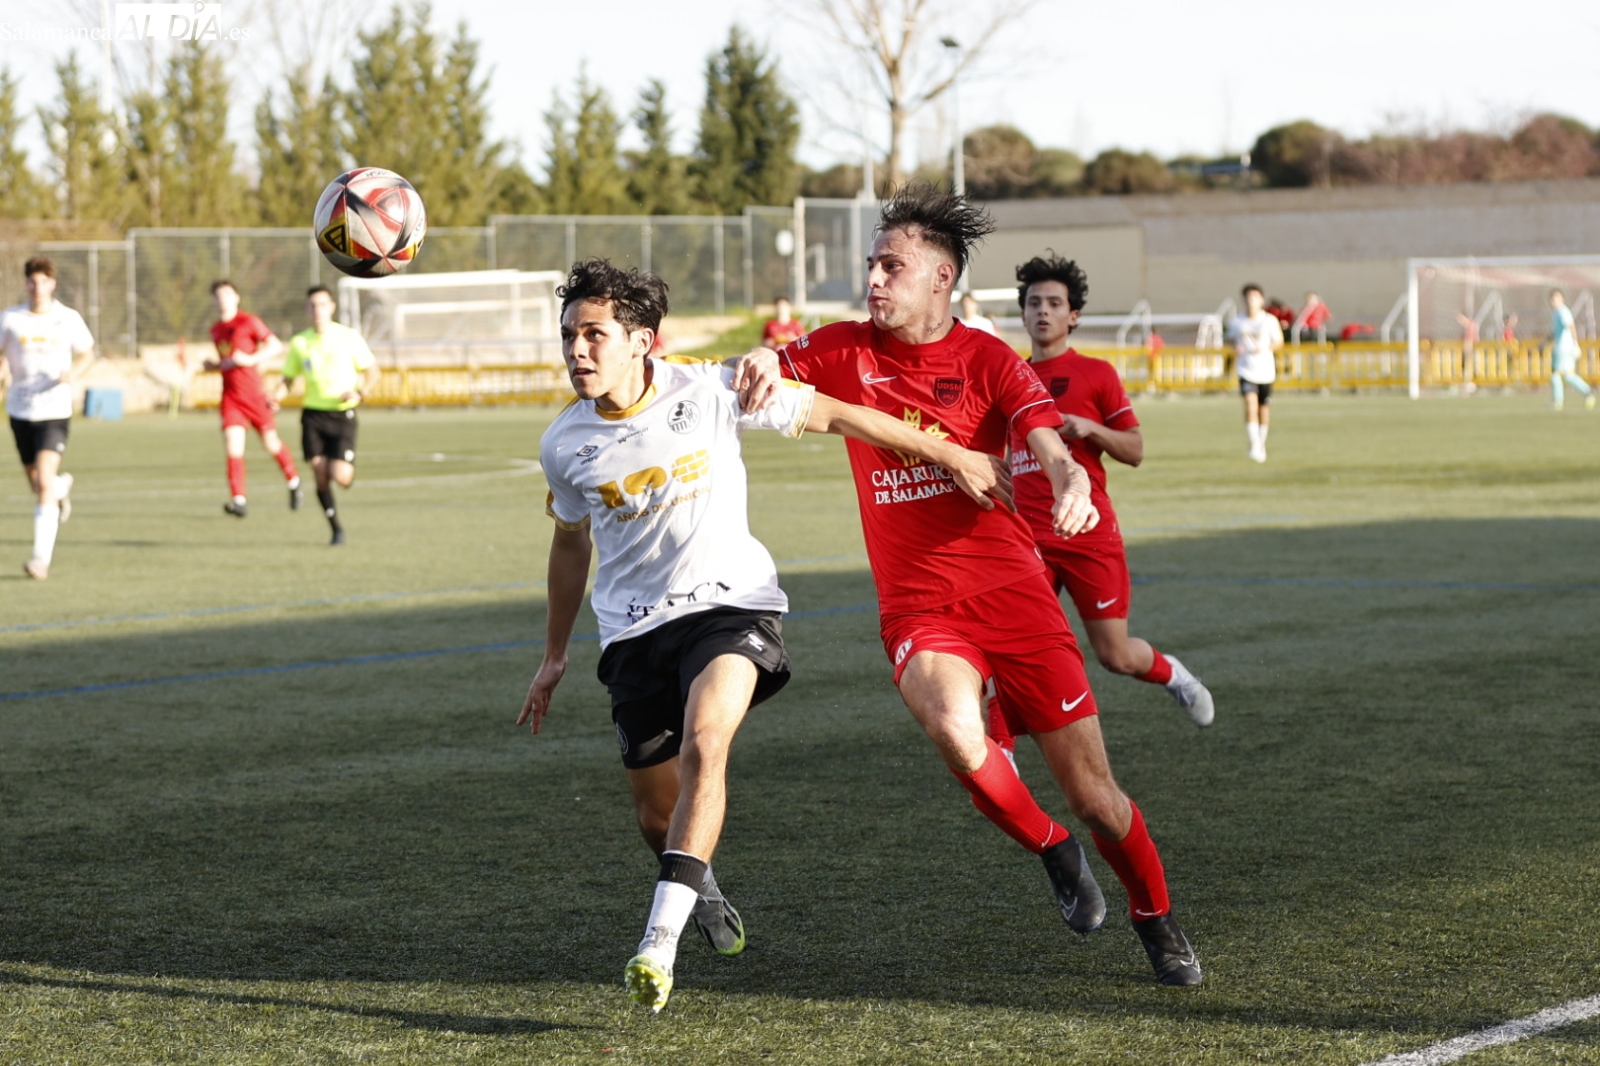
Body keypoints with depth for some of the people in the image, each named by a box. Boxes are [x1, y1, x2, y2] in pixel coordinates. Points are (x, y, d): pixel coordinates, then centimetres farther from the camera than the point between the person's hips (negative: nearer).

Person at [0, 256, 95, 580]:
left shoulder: (69, 319, -2)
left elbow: (86, 353, 11)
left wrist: (74, 372, -11)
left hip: (55, 410, -3)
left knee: (44, 482, -19)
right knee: (39, 487, 14)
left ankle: (42, 557, -19)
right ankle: (62, 487, 52)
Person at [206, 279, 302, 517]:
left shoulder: (248, 322, -6)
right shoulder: (215, 330, 14)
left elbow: (277, 347, -8)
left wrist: (250, 359, -20)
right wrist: (214, 365, 7)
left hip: (254, 392, -4)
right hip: (230, 396, 4)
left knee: (270, 443, 6)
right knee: (232, 445, -12)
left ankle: (294, 483, 30)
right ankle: (239, 500, -15)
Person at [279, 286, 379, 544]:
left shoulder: (349, 337, -2)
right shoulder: (299, 343, 5)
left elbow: (372, 372, 3)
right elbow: (288, 379, 12)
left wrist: (359, 392, -16)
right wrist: (276, 396, -9)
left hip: (342, 414, -2)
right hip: (313, 415, 2)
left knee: (340, 477, -15)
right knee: (320, 477, -4)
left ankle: (350, 468, 22)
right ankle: (336, 529, 11)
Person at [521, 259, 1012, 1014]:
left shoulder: (709, 392, -12)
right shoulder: (564, 444, -3)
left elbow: (831, 415, -1)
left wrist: (949, 455, 2)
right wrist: (555, 656, 22)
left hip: (728, 602, -3)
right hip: (635, 627, 3)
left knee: (704, 741, -31)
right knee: (658, 815, 7)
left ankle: (661, 939, -31)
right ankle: (701, 890, 43)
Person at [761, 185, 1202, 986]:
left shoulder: (987, 359, -1)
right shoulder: (844, 351, 5)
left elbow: (1046, 442, -14)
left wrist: (1071, 485, -37)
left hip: (1012, 591, -1)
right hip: (917, 606, 1)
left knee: (1091, 792, 0)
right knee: (953, 729, -32)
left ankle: (1157, 921, 27)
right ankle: (1053, 854, -3)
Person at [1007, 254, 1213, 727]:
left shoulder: (1096, 373, 2)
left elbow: (1135, 450, 1)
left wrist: (1091, 428, -15)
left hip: (1090, 536, -2)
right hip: (1027, 540, 2)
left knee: (1116, 657, 3)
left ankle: (1173, 674, 36)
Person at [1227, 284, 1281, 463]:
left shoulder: (1270, 321, -5)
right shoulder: (1235, 322, -1)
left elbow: (1279, 342, 3)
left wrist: (1264, 349, -15)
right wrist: (1236, 349, -8)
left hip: (1266, 370, 1)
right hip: (1246, 370, -1)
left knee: (1263, 408, 11)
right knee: (1250, 403, -20)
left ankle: (1262, 442, 33)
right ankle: (1254, 444, -23)